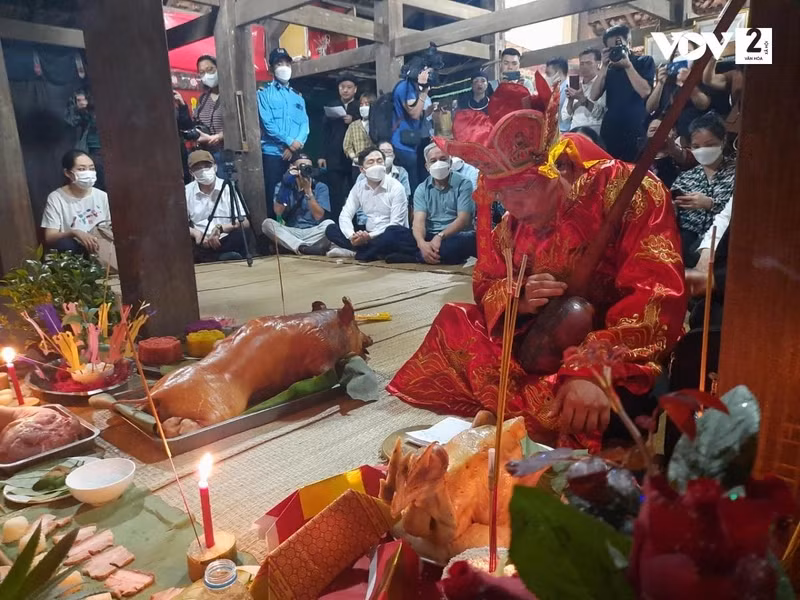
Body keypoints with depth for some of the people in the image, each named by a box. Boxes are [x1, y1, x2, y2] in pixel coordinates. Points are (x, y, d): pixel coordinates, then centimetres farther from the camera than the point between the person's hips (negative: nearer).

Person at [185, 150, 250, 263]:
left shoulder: (228, 188, 0)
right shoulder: (186, 191, 5)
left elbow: (245, 222, -6)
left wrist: (221, 228, -22)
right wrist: (195, 233, -14)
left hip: (226, 241, -2)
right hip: (201, 244, 2)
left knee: (239, 236, -33)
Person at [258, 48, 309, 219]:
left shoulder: (297, 96, 19)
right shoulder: (264, 93, 6)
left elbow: (304, 123, 8)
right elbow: (268, 123, -7)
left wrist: (297, 144, -10)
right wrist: (289, 142, -12)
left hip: (295, 154, 4)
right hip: (273, 153, -4)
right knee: (274, 194, -6)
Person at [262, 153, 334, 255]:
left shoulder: (320, 187, 2)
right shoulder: (282, 186, 6)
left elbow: (319, 216, -10)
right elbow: (278, 212, -11)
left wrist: (308, 190, -14)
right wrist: (285, 185, -18)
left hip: (313, 233, -2)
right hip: (290, 234, 2)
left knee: (329, 223, -30)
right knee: (267, 223, -25)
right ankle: (305, 248, -39)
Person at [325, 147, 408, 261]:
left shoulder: (396, 187, -11)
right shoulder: (358, 188, 3)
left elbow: (395, 224, -16)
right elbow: (345, 215, -2)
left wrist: (370, 236, -28)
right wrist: (351, 236, -24)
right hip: (367, 236, 5)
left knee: (394, 232, -39)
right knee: (331, 229, -10)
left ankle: (353, 253, -22)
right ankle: (375, 253, -23)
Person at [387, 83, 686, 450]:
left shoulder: (629, 192, -17)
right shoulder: (512, 222, 2)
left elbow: (656, 299, -26)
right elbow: (485, 284, 7)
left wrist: (593, 369, -40)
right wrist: (517, 299, -18)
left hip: (623, 354, -6)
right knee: (455, 325, -5)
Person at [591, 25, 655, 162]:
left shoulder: (644, 61, 6)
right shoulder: (609, 68, 13)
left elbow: (644, 92, -9)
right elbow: (594, 96, 2)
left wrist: (628, 65, -10)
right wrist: (604, 66, -4)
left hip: (636, 131, -3)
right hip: (610, 131, 3)